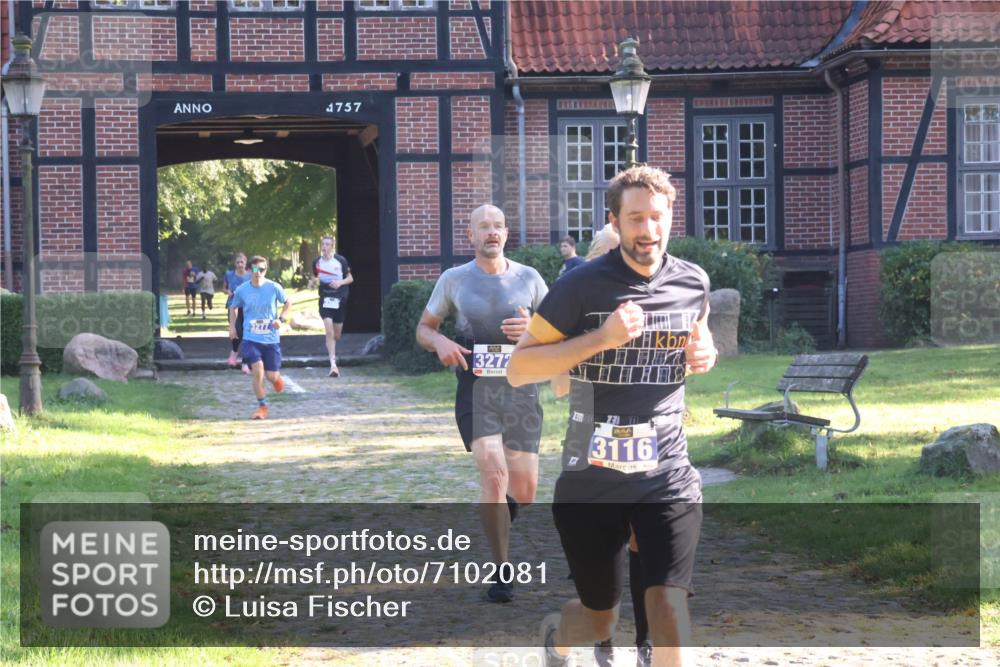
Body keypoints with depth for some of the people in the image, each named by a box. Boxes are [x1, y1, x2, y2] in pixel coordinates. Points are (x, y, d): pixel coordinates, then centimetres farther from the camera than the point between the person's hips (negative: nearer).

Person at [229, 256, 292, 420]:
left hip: (271, 339, 0)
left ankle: (276, 378, 42)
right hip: (251, 339, 0)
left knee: (272, 376, 1)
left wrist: (281, 319, -5)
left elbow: (288, 303, 9)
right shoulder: (241, 290, -5)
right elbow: (233, 307, 15)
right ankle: (262, 407, 2)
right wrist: (232, 327, 6)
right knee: (258, 371, -17)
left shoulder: (274, 288, -8)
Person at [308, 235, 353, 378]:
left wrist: (340, 282, -16)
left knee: (337, 335, 9)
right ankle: (333, 365, -17)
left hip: (340, 299, 0)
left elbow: (350, 278, 3)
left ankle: (331, 349, 45)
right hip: (325, 299, 0)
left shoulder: (340, 260, -4)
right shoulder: (317, 262, 2)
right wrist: (312, 282, -6)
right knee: (329, 332, -16)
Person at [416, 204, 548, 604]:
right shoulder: (454, 280, 5)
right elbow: (424, 328, 14)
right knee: (494, 473, -21)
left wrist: (533, 329, -12)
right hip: (476, 391, -2)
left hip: (521, 391, 2)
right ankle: (502, 572, -11)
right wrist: (439, 342, -10)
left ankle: (496, 514, 42)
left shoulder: (528, 278, 6)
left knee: (524, 492, 3)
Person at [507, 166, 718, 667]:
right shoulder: (582, 286, -10)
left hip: (669, 477, 2)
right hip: (591, 480, -2)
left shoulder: (693, 283, 3)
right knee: (598, 619, 11)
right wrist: (600, 337, -23)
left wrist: (704, 354, 1)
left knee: (668, 603, -13)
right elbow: (517, 369, -12)